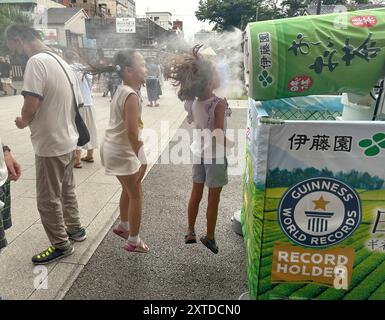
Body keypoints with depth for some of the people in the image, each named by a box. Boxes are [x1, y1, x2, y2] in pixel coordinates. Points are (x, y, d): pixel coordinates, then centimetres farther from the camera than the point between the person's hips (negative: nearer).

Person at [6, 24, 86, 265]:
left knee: (48, 200, 7)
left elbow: (30, 108, -24)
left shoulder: (36, 62, -18)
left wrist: (23, 122, -3)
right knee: (67, 190, 23)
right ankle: (75, 229, 39)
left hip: (50, 145, -9)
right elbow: (78, 102, 14)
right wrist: (60, 120, 13)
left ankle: (61, 245, 22)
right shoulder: (62, 62, 9)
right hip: (68, 141, 9)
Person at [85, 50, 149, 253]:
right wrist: (141, 159, -18)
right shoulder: (131, 96, -22)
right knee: (136, 195, 4)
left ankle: (123, 226, 44)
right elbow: (132, 132, -26)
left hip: (114, 148, 10)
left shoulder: (121, 90, 8)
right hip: (122, 151, -10)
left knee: (128, 189, 25)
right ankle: (133, 241, 18)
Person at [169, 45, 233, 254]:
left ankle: (190, 232, 33)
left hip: (199, 152, 6)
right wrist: (232, 144, -9)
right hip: (215, 155, -6)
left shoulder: (191, 103, -6)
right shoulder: (219, 104, -24)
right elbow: (218, 136, -26)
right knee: (213, 199, 11)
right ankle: (210, 236, 27)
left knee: (196, 195, 19)